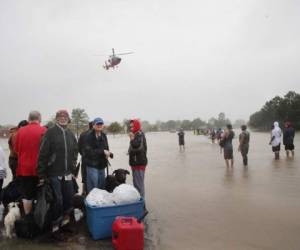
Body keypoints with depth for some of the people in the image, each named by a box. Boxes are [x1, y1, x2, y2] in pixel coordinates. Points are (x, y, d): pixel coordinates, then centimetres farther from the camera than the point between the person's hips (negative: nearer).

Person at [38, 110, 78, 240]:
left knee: (69, 199, 12)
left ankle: (65, 223, 31)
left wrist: (73, 169, 12)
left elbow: (75, 152, 16)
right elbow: (43, 154, -11)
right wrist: (41, 174, -12)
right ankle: (55, 228, 15)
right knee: (57, 201, -1)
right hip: (54, 173, -5)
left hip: (67, 174, 6)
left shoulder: (70, 134, 9)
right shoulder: (50, 132, -8)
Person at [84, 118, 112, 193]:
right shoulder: (89, 136, -10)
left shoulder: (103, 136, 11)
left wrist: (108, 153, -4)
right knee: (93, 189, -5)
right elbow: (88, 151, -18)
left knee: (102, 187, 14)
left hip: (102, 165, 7)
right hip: (92, 165, -7)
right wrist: (102, 151, -18)